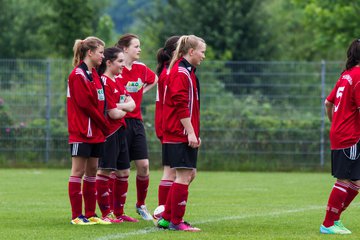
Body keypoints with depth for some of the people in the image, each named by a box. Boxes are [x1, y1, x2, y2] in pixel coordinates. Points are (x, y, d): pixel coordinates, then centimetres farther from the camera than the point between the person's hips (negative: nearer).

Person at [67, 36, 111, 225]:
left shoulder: (94, 74, 16)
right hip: (82, 131, -9)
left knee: (92, 171, 9)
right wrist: (104, 124, -10)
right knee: (78, 171, -5)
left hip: (95, 132, 9)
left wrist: (102, 126, 4)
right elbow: (85, 104, -17)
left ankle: (90, 214, 13)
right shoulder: (78, 75, -12)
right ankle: (76, 216, -3)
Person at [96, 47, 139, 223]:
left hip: (120, 131, 10)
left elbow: (132, 104, 5)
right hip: (108, 132, -10)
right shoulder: (104, 82, -14)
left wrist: (120, 106, -14)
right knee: (105, 171, -5)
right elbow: (113, 113, -18)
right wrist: (125, 110, 3)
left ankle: (118, 212, 21)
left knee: (123, 172, 13)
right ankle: (106, 214, -2)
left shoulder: (117, 82, 15)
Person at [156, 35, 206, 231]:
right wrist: (191, 133, -19)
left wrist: (194, 133, 21)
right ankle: (176, 221, -2)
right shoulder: (181, 73, -13)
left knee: (189, 174, 13)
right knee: (183, 176, -7)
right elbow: (181, 106, -19)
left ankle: (166, 218, 17)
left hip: (185, 135, 11)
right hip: (180, 134, -11)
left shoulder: (187, 72, 19)